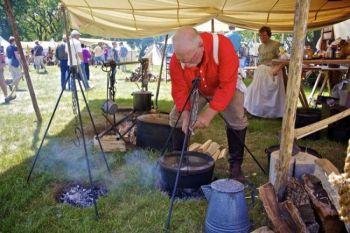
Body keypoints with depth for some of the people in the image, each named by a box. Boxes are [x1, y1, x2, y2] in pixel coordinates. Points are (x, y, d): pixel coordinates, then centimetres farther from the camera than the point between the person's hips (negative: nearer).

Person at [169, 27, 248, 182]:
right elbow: (180, 90, -21)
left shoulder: (222, 46, -41)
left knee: (237, 120, -21)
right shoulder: (176, 60, -30)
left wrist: (209, 114, -44)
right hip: (195, 89, 3)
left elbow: (227, 86, -40)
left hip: (224, 87, -3)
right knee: (176, 118, -4)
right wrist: (185, 114, -34)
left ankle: (235, 165, -2)